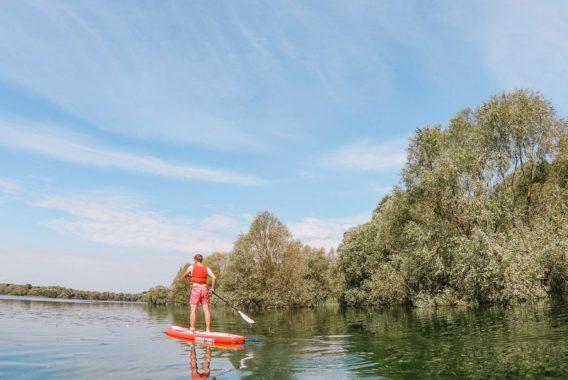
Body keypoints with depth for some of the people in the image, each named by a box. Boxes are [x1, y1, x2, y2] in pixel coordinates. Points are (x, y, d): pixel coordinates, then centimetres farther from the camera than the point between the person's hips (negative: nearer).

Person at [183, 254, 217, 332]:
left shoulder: (191, 267, 5)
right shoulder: (207, 268, 7)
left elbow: (184, 275, 21)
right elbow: (214, 278, -4)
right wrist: (212, 288, 7)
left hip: (195, 289, -2)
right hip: (204, 289, 2)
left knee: (193, 309, 3)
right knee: (206, 310, 2)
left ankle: (192, 328, 2)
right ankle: (208, 329, 3)